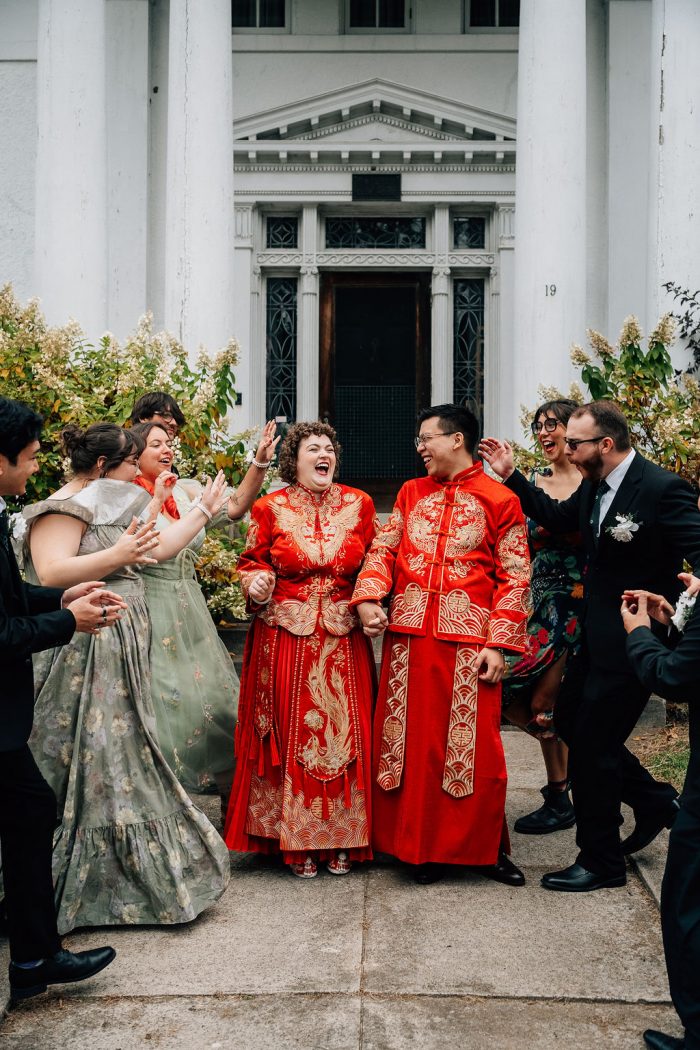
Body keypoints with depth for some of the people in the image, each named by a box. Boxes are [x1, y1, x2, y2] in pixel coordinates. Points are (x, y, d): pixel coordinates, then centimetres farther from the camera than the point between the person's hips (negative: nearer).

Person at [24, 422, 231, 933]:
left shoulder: (111, 508, 18)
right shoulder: (62, 509, -11)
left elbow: (158, 549, 20)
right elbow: (51, 574, -24)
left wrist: (204, 509, 24)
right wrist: (117, 555, -29)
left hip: (123, 655, 10)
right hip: (85, 656, -9)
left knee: (123, 754, 13)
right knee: (89, 764, -3)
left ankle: (120, 873, 25)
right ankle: (72, 888, 10)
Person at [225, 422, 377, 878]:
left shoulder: (359, 504, 6)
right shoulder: (270, 508, 1)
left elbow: (373, 562, 12)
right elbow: (252, 564, 8)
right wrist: (256, 583, -13)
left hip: (344, 642, 1)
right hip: (286, 639, -1)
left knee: (344, 733, 2)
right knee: (292, 734, 1)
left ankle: (342, 837, 15)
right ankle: (295, 840, 14)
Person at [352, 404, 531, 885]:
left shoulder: (500, 501, -1)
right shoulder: (411, 493, 14)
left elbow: (515, 578, -4)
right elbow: (384, 550, 9)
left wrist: (498, 643, -11)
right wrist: (368, 597, -10)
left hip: (468, 636, -4)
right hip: (409, 633, 4)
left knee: (474, 743, 1)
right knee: (412, 738, 8)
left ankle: (484, 846, 19)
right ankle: (422, 844, 21)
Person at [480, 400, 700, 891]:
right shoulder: (595, 485, 4)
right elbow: (558, 516, 19)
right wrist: (511, 476, 12)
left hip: (633, 641, -9)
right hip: (598, 634, 9)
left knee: (590, 746, 0)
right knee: (570, 721, 19)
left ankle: (601, 861, 19)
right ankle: (653, 800, 37)